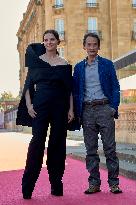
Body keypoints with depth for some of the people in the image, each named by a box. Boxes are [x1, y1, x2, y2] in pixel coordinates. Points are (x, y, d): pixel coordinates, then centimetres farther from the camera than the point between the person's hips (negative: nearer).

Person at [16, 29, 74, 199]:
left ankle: (56, 185, 11)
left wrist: (71, 109, 1)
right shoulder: (36, 60, 7)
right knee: (37, 142, -10)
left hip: (60, 106, 2)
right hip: (40, 105, -1)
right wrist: (29, 105, -6)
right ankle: (27, 187, -5)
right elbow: (28, 85, 6)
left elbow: (69, 90, 9)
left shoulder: (64, 64, 10)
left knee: (57, 143, 2)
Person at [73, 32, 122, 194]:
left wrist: (114, 107, -7)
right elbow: (75, 91, 12)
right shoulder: (79, 67, 12)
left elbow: (115, 87, 5)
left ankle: (113, 183, 4)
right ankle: (94, 183, 11)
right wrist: (77, 113, 3)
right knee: (90, 149, 4)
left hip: (104, 108, -2)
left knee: (110, 147, -2)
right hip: (86, 110, 2)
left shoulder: (107, 64, 7)